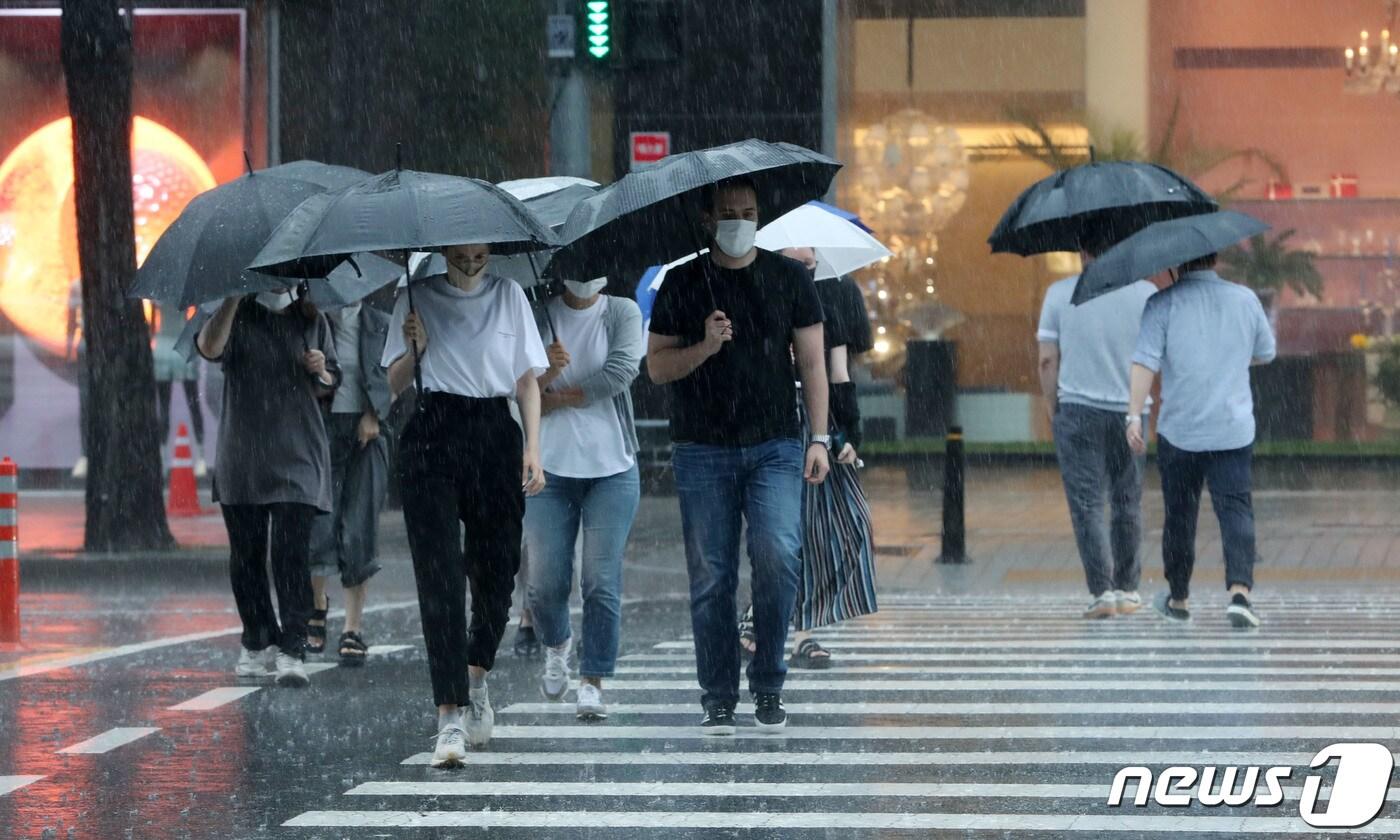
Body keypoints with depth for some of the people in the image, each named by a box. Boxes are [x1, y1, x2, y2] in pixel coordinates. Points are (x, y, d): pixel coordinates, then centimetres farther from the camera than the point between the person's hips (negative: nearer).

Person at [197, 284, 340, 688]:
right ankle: (259, 642, 20)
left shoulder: (311, 322, 11)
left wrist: (320, 371, -5)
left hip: (297, 457, -1)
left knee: (290, 553, -12)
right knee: (246, 555, 6)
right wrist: (234, 297, -24)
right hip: (242, 458, 1)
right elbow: (209, 347, -17)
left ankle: (292, 651, -15)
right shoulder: (239, 318, 5)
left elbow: (329, 387, 18)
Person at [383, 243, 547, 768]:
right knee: (440, 576, -11)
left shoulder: (509, 296, 9)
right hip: (433, 438, -2)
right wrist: (414, 348, -12)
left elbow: (528, 380, 10)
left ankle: (476, 680, 33)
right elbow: (395, 384, 9)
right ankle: (449, 718, -17)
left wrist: (533, 447, -2)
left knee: (496, 572, 4)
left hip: (495, 435, 2)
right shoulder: (418, 299, 7)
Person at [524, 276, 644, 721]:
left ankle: (592, 682, 1)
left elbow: (622, 371, -14)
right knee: (546, 580, -1)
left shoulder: (623, 313, 1)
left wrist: (557, 398, -7)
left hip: (612, 469, -1)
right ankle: (556, 644, 30)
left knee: (602, 581, -7)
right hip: (552, 468, 1)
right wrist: (546, 373, -22)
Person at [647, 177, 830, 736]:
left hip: (775, 446, 0)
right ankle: (718, 698, 8)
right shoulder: (683, 284, 6)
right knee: (710, 577, -1)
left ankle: (768, 687, -3)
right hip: (703, 452, 0)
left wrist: (819, 437, 2)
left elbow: (811, 361, 10)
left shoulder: (788, 278, 8)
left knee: (777, 554, -17)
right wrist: (705, 346, -13)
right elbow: (657, 366, 5)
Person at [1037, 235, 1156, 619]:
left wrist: (1053, 411, 6)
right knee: (1127, 504, 14)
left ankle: (1101, 591, -10)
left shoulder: (1059, 293, -2)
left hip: (1077, 410, -1)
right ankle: (1127, 589, 19)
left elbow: (1047, 360, -2)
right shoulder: (1146, 293, -1)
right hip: (1130, 410, 1)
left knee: (1087, 504, 0)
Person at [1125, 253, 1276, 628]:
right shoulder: (1245, 299, 4)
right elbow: (1265, 354, 17)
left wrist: (1134, 415, -14)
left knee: (1180, 515, 12)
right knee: (1236, 509, -2)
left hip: (1179, 430, -1)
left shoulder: (1163, 303, -5)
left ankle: (1178, 599, 24)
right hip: (1233, 429, 1)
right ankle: (1239, 590, -22)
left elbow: (1144, 361, -14)